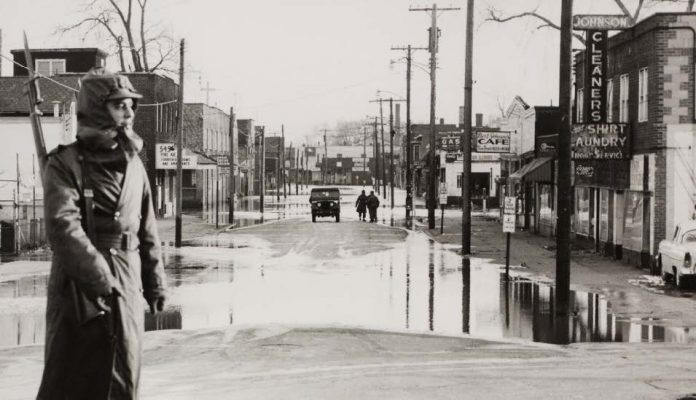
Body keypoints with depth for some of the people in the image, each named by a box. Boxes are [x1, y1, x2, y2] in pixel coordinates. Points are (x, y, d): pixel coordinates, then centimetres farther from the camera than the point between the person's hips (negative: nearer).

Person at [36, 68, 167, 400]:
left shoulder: (134, 165, 11)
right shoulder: (65, 163, -7)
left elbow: (147, 231, 16)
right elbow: (63, 226, -19)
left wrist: (155, 283, 15)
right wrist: (99, 275, -24)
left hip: (127, 287, 5)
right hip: (78, 289, -5)